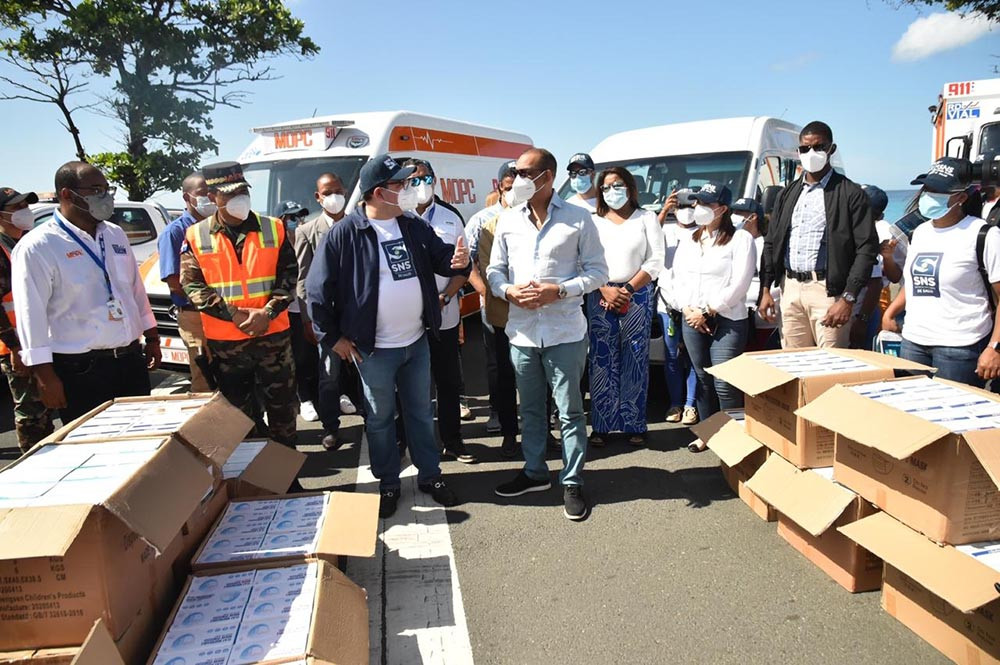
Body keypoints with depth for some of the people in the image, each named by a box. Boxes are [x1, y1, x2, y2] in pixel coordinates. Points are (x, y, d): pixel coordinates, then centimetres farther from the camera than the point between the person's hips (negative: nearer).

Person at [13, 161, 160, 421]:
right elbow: (31, 314, -13)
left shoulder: (115, 235, 11)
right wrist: (45, 375, -15)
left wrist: (152, 338, 17)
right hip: (80, 370, -6)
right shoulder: (37, 247, -10)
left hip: (132, 360, 6)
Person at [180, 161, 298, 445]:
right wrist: (233, 314, -16)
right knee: (240, 408, 12)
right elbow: (193, 285, -4)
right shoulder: (197, 236, 0)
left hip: (273, 333, 0)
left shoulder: (274, 228, 2)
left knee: (281, 402, 10)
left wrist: (267, 312, -14)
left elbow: (288, 275, 0)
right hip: (224, 340, 0)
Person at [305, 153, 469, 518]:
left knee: (421, 411, 17)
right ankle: (388, 483, 29)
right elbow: (317, 290, -10)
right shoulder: (344, 234, -14)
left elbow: (439, 258, 12)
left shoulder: (414, 226, 2)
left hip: (417, 341, 5)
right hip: (373, 349, -4)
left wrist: (458, 260, -13)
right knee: (381, 418, 12)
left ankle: (430, 475, 33)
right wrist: (333, 337, -7)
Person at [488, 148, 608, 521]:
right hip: (521, 331, 4)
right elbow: (495, 270, 9)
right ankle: (535, 472, 33)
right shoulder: (508, 220, 5)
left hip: (565, 332, -4)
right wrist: (508, 290, -13)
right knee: (530, 408, 17)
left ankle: (572, 482, 20)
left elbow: (597, 271, -3)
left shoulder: (578, 219, -5)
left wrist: (559, 290, -17)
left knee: (570, 411, 6)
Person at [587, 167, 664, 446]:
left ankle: (634, 425, 7)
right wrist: (606, 290, -11)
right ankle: (601, 425, 5)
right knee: (602, 361, -2)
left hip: (637, 296, -1)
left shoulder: (646, 218, 9)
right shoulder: (594, 222, 12)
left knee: (635, 362, -2)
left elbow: (655, 261, 1)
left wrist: (627, 289, -9)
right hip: (600, 297, 1)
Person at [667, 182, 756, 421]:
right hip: (692, 320, 6)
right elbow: (677, 278, 13)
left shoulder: (740, 239, -2)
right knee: (703, 381, 10)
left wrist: (707, 311, -12)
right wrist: (688, 310, -3)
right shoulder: (688, 241, 17)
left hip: (727, 320, -5)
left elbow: (739, 283, -10)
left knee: (724, 385, -10)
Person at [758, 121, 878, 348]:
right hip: (789, 289, 5)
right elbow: (771, 243, 17)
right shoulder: (788, 194, 16)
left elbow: (866, 248, -6)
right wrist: (765, 290, 8)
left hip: (828, 290, -5)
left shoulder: (850, 194, -1)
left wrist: (848, 299, -14)